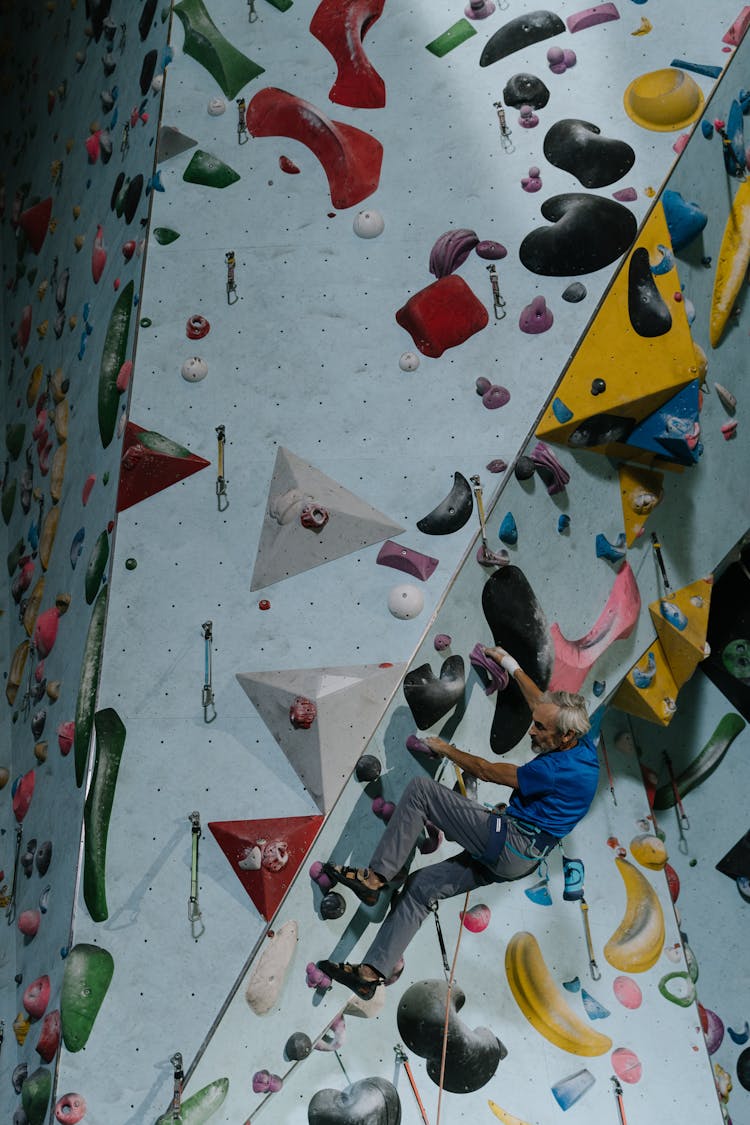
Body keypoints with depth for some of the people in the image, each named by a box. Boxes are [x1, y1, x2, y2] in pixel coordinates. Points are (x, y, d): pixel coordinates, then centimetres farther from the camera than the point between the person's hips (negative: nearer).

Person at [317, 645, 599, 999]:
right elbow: (541, 702, 23)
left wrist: (446, 748, 1)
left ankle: (374, 877, -7)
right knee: (421, 885, 7)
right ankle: (372, 972, 7)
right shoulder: (582, 742, 4)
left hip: (509, 843, -10)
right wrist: (510, 664, 30)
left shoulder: (560, 769, -22)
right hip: (518, 857, 10)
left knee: (420, 789, -13)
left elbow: (486, 771, -13)